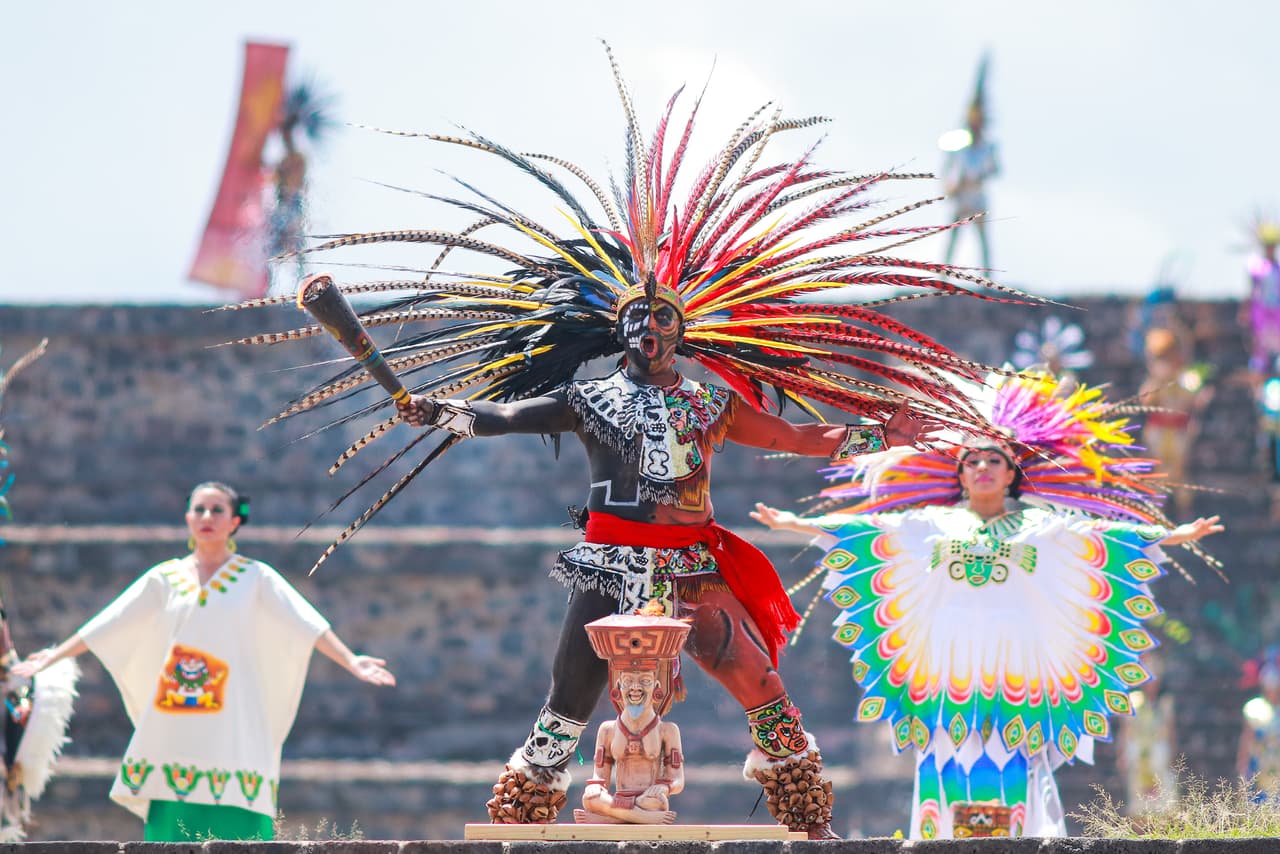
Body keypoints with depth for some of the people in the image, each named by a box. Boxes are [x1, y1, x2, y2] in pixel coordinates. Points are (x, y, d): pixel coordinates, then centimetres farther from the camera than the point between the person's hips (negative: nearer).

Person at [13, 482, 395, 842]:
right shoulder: (165, 578, 12)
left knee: (233, 830, -11)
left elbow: (307, 623, -5)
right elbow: (105, 627, 16)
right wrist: (53, 657, 16)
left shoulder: (256, 578, 5)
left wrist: (350, 661, -18)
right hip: (173, 732, 3)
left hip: (232, 732, -2)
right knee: (171, 823, -2)